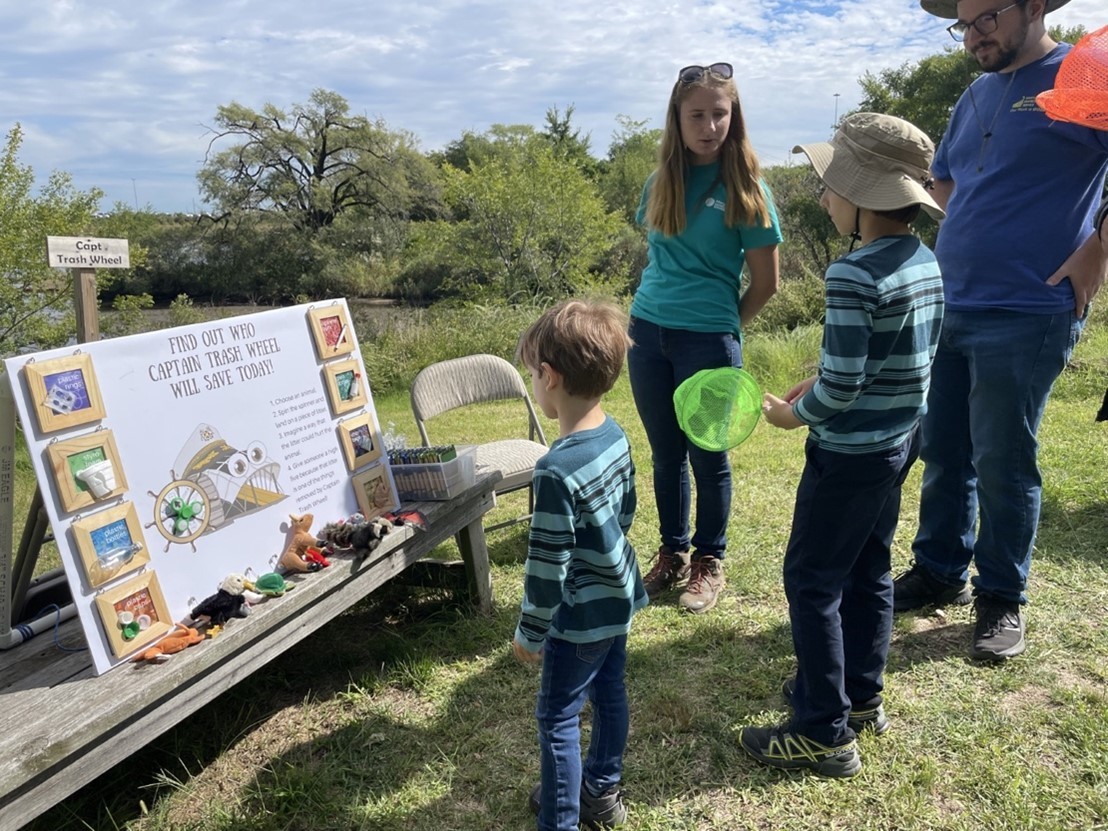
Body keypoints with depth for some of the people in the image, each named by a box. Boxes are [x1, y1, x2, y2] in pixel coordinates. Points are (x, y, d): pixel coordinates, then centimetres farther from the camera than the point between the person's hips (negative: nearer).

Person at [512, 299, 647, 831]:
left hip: (581, 616, -8)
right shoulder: (615, 435, -5)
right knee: (609, 693, 24)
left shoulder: (558, 470, -30)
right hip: (619, 595, 9)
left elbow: (548, 565, -24)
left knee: (557, 717, 8)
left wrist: (529, 632, -10)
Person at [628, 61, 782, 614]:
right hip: (648, 332, 4)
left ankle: (708, 562, 22)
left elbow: (765, 283, -1)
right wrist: (658, 302, 13)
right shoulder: (661, 184, 8)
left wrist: (721, 325, 7)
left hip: (708, 340, -4)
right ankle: (671, 553, 28)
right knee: (665, 454, 13)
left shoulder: (744, 190, -5)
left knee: (707, 457, 6)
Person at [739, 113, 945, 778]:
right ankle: (863, 695, 36)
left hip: (852, 452, -9)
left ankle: (825, 734, 14)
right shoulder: (928, 262, 4)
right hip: (901, 440, 9)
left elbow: (841, 389, -24)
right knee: (869, 569, 20)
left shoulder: (854, 276, -24)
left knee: (813, 582, 3)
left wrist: (793, 413, -5)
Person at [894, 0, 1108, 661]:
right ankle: (940, 572, 29)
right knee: (942, 453, 13)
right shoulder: (976, 95, 15)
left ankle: (1002, 600, 19)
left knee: (1003, 465, 1)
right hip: (947, 308, 7)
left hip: (1024, 316, -7)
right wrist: (980, 234, 14)